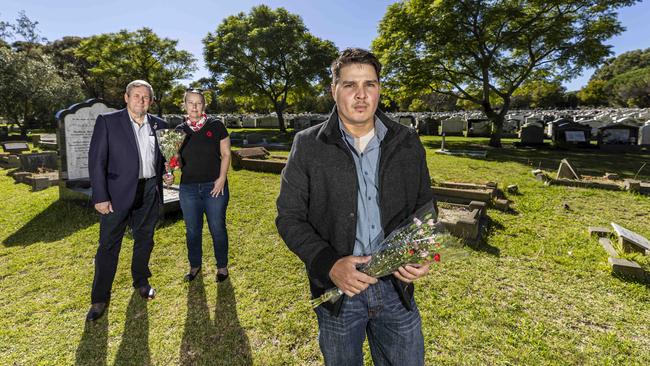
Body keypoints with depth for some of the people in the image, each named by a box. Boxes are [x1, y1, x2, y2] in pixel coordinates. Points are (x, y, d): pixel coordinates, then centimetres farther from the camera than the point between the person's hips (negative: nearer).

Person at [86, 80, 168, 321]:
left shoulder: (159, 125, 6)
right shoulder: (107, 121, -5)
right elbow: (96, 161, -8)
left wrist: (165, 174, -3)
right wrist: (101, 197, -12)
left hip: (149, 192, 4)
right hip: (118, 192, -3)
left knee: (145, 240, 15)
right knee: (108, 245, 5)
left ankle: (141, 281, 35)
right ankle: (100, 298, 20)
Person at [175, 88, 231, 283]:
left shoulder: (216, 125, -2)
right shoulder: (180, 129, 6)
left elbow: (226, 154, -1)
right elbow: (177, 159, 12)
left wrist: (222, 178, -11)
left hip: (214, 186, -3)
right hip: (188, 188, 3)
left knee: (217, 228, 6)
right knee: (192, 230, 12)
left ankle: (222, 266, 23)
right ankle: (195, 265, 32)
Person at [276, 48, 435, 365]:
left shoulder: (408, 143, 0)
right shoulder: (307, 145, -8)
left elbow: (425, 207, 8)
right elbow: (289, 217, -7)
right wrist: (329, 264, -20)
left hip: (397, 285, 2)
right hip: (336, 288, -1)